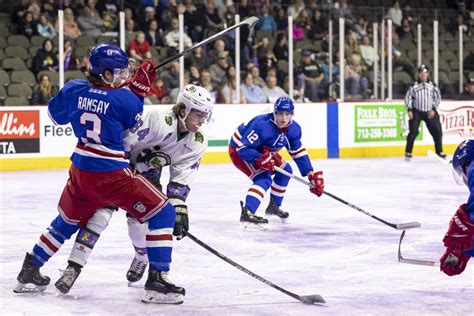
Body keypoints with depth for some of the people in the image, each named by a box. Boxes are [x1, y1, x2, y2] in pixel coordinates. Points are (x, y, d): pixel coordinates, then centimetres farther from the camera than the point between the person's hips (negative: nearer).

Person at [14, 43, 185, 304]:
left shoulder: (74, 89, -1)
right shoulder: (125, 98, -15)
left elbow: (56, 114, 17)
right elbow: (135, 125, 5)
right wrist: (139, 88, 7)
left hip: (80, 172, 7)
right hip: (113, 174, -6)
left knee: (66, 222, 27)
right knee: (162, 213, 1)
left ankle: (29, 273, 35)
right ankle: (156, 281, -6)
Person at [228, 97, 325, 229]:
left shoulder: (293, 129, -12)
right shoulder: (262, 125, -36)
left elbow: (299, 153, -2)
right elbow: (243, 148, -35)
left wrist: (312, 175, -6)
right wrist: (260, 158, -44)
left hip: (262, 151, 8)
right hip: (238, 151, -8)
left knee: (285, 170, 12)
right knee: (264, 178, -25)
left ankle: (274, 206, 29)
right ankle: (247, 213, -37)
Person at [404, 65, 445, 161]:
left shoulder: (432, 86, 2)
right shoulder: (414, 86, -1)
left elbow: (437, 97, 5)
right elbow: (408, 97, 2)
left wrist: (433, 109, -5)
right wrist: (409, 110, -7)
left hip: (430, 112, 2)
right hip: (416, 112, -2)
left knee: (437, 131, -1)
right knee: (413, 131, -11)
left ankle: (439, 151, 12)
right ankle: (408, 152, -2)